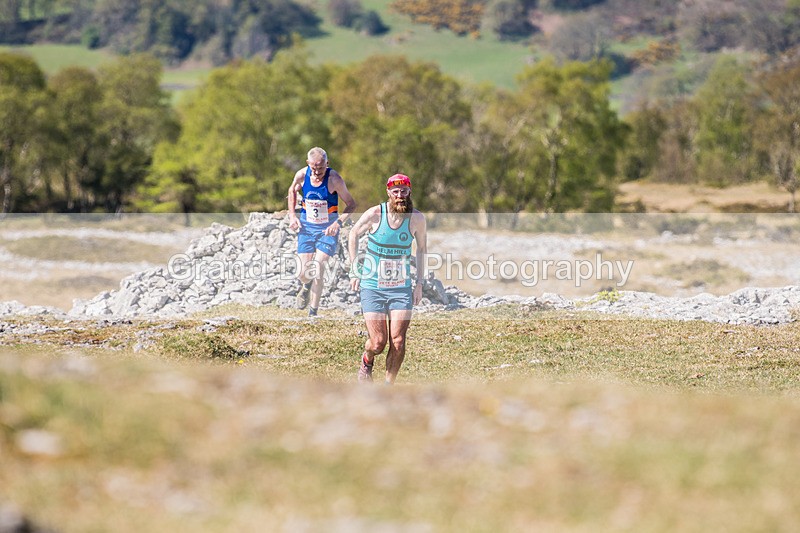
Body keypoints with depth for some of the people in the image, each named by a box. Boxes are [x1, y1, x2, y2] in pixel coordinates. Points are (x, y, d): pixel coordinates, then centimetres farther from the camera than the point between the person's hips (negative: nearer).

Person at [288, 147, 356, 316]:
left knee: (318, 266, -18)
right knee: (303, 273, -1)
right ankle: (306, 286, 38)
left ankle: (313, 312, -6)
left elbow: (351, 204, -12)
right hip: (306, 226, 3)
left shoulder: (334, 179, -20)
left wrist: (338, 223, -25)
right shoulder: (302, 175, -9)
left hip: (328, 229, -3)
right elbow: (292, 190, 14)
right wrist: (292, 215, 3)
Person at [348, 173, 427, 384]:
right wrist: (355, 270, 7)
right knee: (378, 343, -5)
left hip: (401, 288, 1)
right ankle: (367, 359, 30)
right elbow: (353, 235, 9)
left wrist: (419, 283, 8)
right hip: (372, 286, -1)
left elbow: (422, 248, 12)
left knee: (398, 342, -11)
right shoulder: (375, 214, -9)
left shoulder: (417, 219, -4)